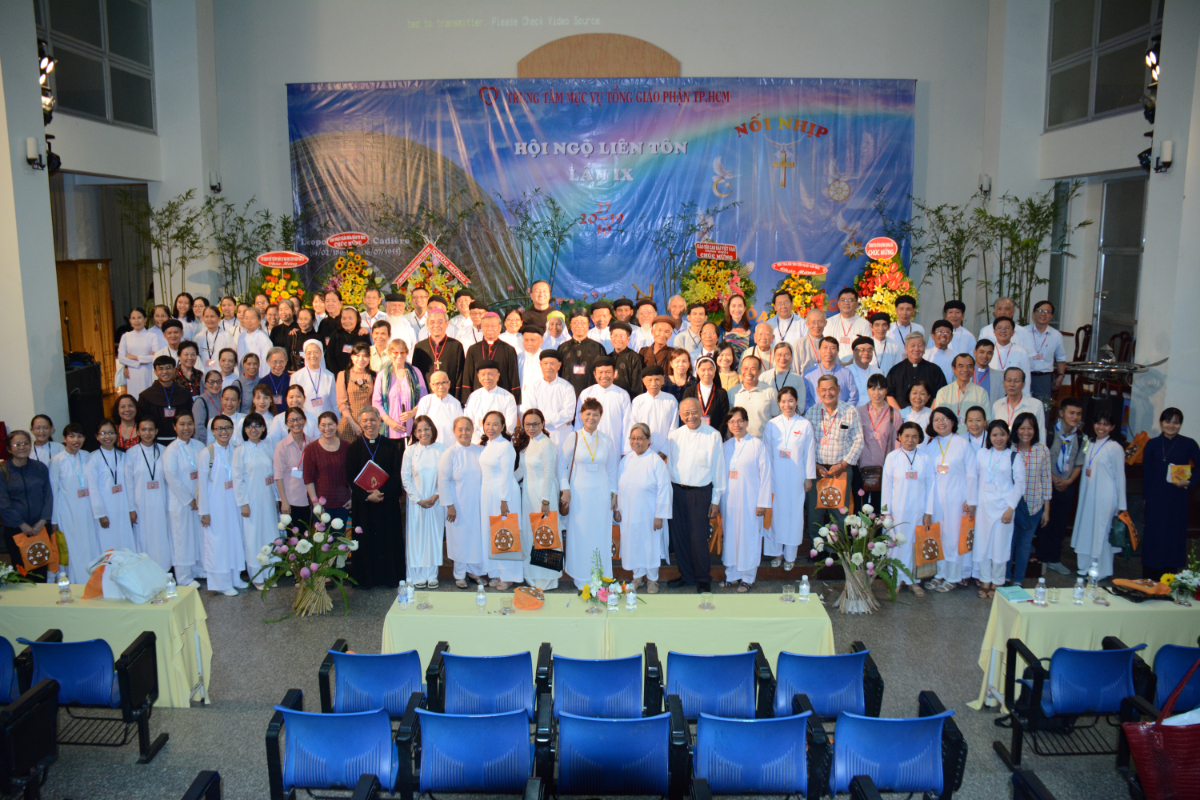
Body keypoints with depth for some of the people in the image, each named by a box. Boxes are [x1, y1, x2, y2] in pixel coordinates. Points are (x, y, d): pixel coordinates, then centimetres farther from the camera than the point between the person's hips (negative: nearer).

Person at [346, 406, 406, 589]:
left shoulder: (391, 446, 3)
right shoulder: (353, 448, 5)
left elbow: (397, 474, -3)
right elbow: (350, 478, -1)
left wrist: (382, 491, -17)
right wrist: (367, 495, -15)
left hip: (388, 501, 0)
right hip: (363, 503, 0)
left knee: (389, 538, 3)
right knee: (365, 539, 4)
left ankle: (389, 576, 14)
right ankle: (365, 578, 14)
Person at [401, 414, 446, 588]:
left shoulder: (441, 449, -2)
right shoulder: (410, 451, -2)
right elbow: (405, 477, -2)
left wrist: (436, 496, -10)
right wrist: (418, 499, -7)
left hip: (436, 501, 0)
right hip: (416, 501, 0)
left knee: (434, 535, 5)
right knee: (416, 536, 3)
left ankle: (431, 574, 15)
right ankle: (417, 576, 12)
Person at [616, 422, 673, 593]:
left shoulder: (656, 461, -11)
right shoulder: (626, 460, 3)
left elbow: (664, 489, -12)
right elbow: (618, 486, 11)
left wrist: (659, 516, -13)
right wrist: (617, 509, 8)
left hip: (648, 515, -4)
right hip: (628, 515, 4)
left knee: (651, 545, 7)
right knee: (633, 545, 13)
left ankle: (652, 579, 26)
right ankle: (638, 576, 31)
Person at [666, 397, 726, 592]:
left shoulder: (713, 436, -5)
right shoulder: (674, 436, 5)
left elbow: (719, 468, -2)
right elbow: (669, 465, 10)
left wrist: (716, 500, -2)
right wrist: (668, 493, 6)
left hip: (700, 492, -4)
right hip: (677, 491, 4)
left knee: (698, 538, -4)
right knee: (679, 536, 10)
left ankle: (703, 578, 16)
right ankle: (686, 575, 27)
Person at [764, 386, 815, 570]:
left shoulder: (805, 425, -2)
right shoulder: (772, 424, 2)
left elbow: (809, 453, 2)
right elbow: (766, 451, 6)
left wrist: (809, 478, 2)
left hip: (795, 478, -1)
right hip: (775, 477, 1)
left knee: (794, 514, 3)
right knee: (775, 513, 6)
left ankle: (790, 556, 14)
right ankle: (777, 553, 19)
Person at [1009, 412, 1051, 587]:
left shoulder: (1043, 451, -3)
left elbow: (1046, 480, 2)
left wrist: (1046, 510, 3)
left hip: (1033, 506, 1)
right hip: (1010, 505, -1)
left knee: (1024, 544, 11)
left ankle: (1018, 580, 25)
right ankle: (1005, 578, 25)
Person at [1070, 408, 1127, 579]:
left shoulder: (1115, 448, -10)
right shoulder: (1089, 443, 8)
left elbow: (1120, 476, -8)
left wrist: (1121, 505, -7)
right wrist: (1085, 471, 1)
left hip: (1105, 496, -6)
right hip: (1087, 494, 6)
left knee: (1101, 532, 1)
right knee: (1085, 529, 12)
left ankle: (1101, 571, 14)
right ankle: (1086, 567, 25)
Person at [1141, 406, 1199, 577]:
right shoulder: (1152, 444, 3)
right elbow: (1146, 472, 6)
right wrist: (1145, 495, 5)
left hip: (1177, 498, -1)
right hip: (1155, 498, 1)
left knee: (1174, 534, 5)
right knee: (1153, 535, 5)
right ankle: (1149, 581, 13)